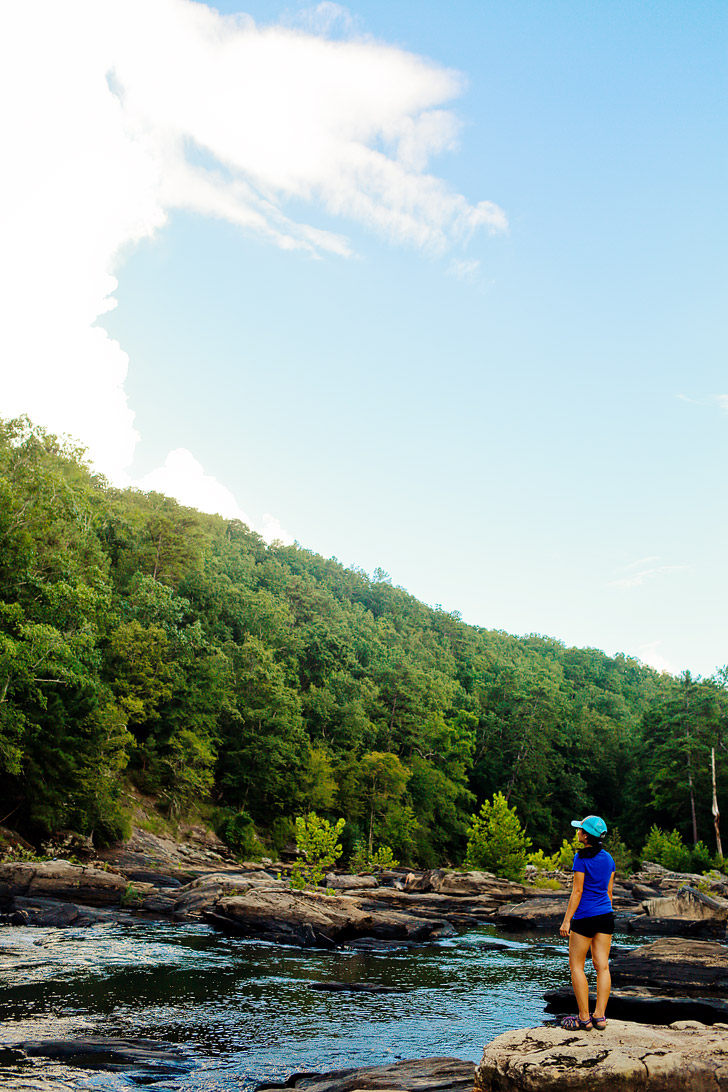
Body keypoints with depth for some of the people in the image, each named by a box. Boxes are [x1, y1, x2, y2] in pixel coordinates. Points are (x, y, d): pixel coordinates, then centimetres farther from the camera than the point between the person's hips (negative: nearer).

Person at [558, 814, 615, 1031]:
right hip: (605, 915, 7)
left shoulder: (582, 857, -13)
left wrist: (567, 920, -11)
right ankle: (600, 1016, 8)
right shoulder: (608, 858, 7)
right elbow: (609, 891, 13)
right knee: (602, 966, 7)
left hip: (585, 916, -7)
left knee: (576, 966, 3)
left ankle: (584, 1018, 3)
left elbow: (577, 891, -14)